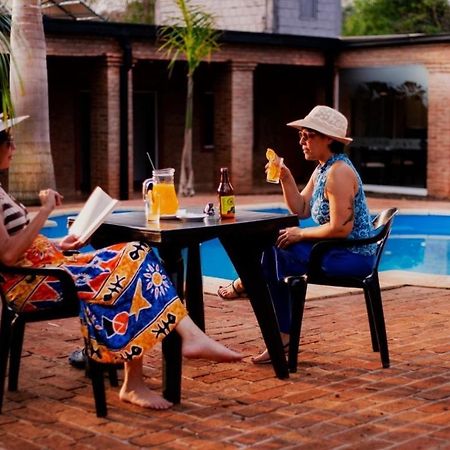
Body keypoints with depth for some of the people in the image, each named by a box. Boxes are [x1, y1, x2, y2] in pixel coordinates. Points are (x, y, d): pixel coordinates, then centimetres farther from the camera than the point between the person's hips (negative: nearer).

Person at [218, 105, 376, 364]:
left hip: (353, 256, -10)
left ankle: (245, 285, 21)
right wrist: (286, 178, -1)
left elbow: (341, 228, -25)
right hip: (339, 252, 10)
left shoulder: (339, 172, -20)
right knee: (273, 248, 6)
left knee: (276, 256, -12)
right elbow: (301, 210, 11)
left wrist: (301, 234, -13)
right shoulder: (322, 169, 12)